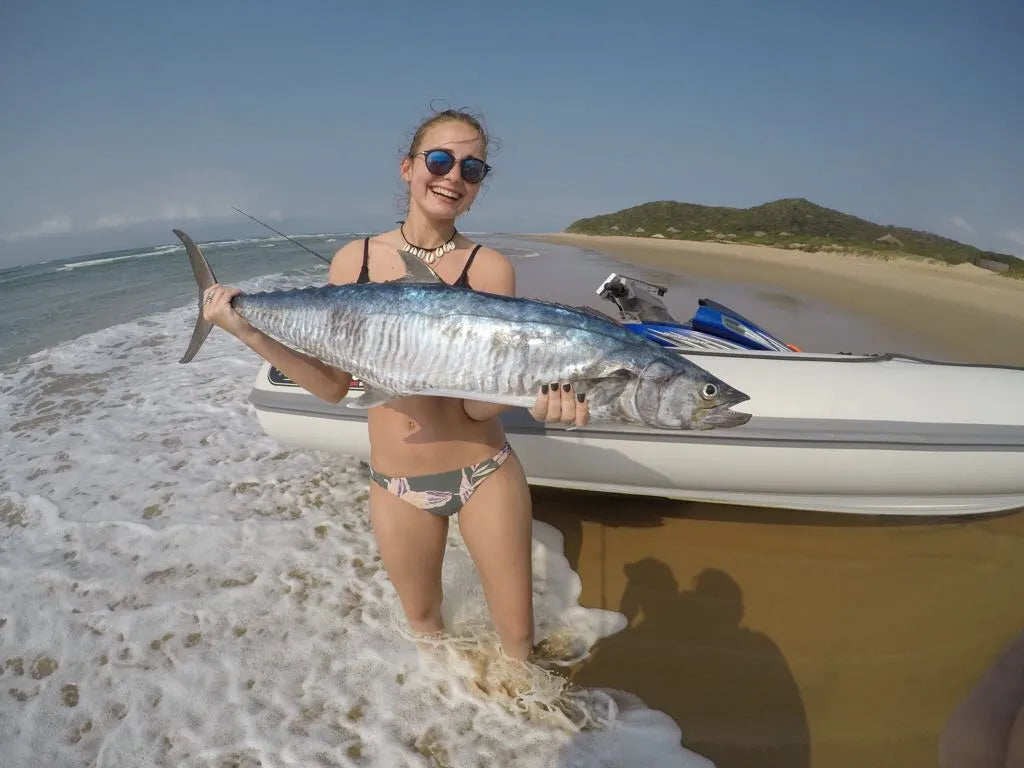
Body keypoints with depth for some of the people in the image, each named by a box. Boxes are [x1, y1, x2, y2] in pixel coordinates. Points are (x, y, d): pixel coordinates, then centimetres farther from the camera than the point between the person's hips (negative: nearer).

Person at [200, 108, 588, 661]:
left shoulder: (490, 269, -10)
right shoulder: (355, 260, -3)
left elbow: (479, 403, -15)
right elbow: (334, 386, -1)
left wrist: (535, 396, -36)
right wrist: (250, 332, -9)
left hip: (485, 474, -2)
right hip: (397, 484, 2)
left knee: (517, 636, 11)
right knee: (423, 624, 23)